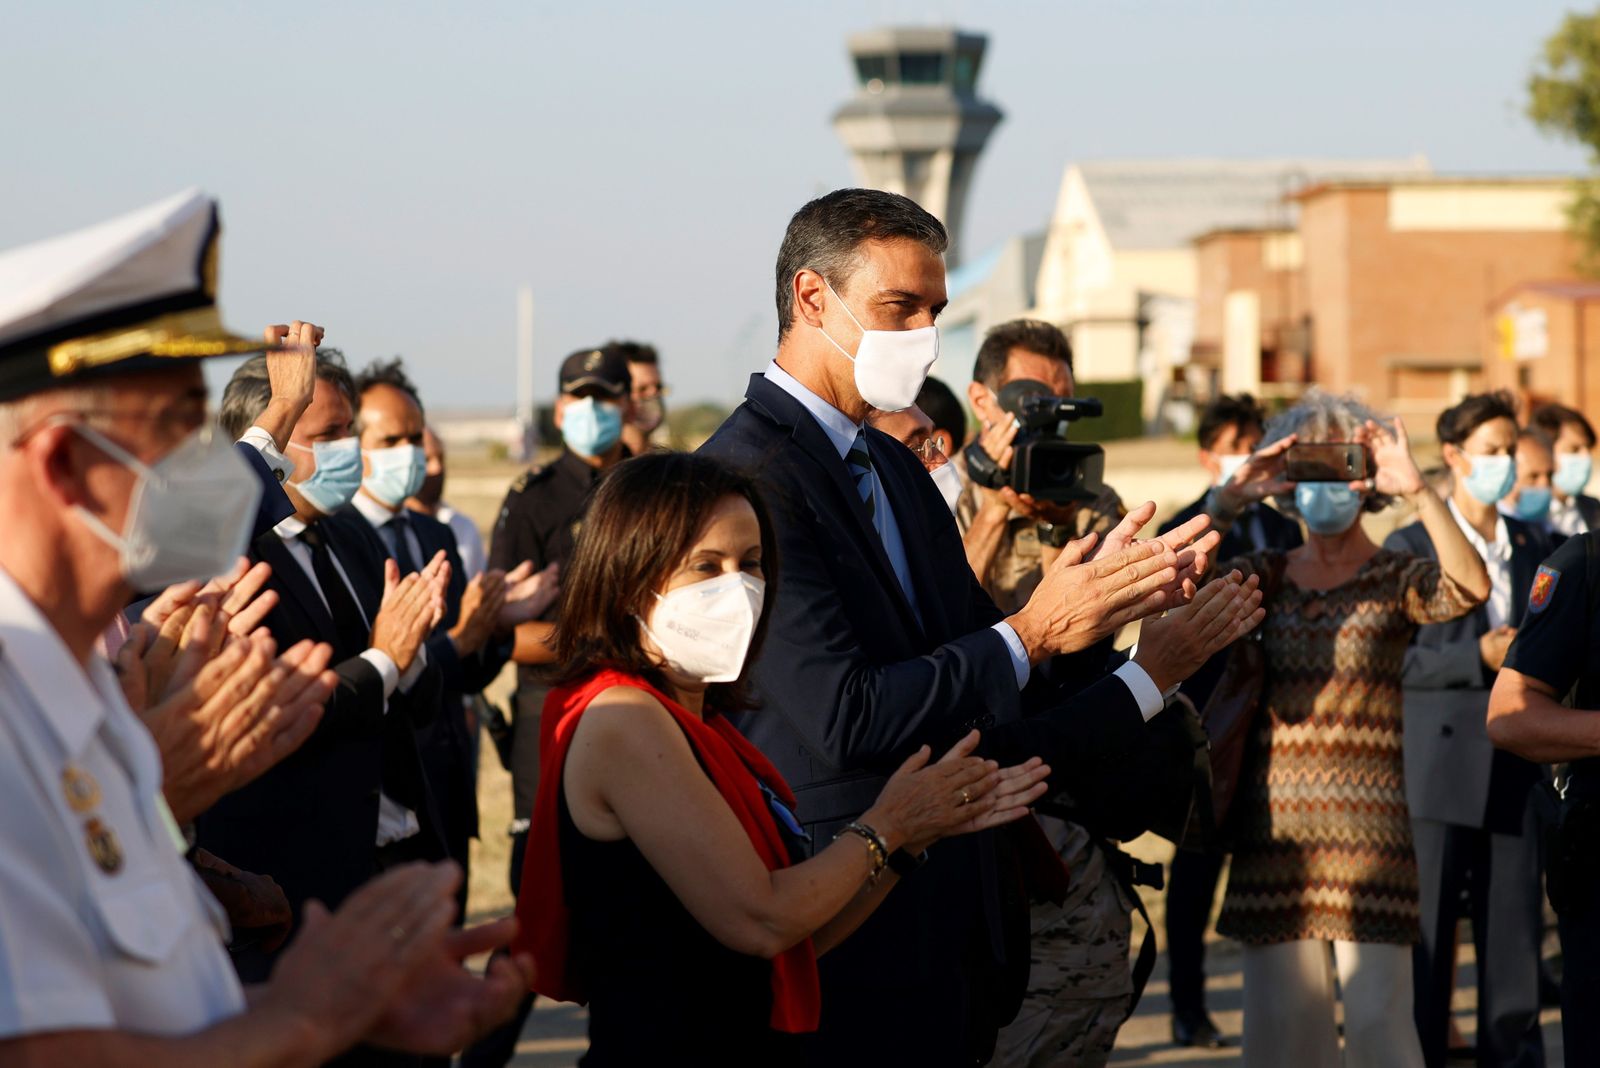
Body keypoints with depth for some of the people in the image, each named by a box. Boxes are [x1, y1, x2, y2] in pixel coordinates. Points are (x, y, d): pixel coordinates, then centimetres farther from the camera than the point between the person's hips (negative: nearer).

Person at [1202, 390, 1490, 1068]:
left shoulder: (1396, 578, 2)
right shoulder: (1268, 575, 11)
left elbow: (1470, 588, -19)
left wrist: (1418, 491, -24)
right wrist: (1230, 501, -13)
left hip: (1367, 821, -3)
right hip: (1274, 815, 3)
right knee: (1282, 1013, 5)